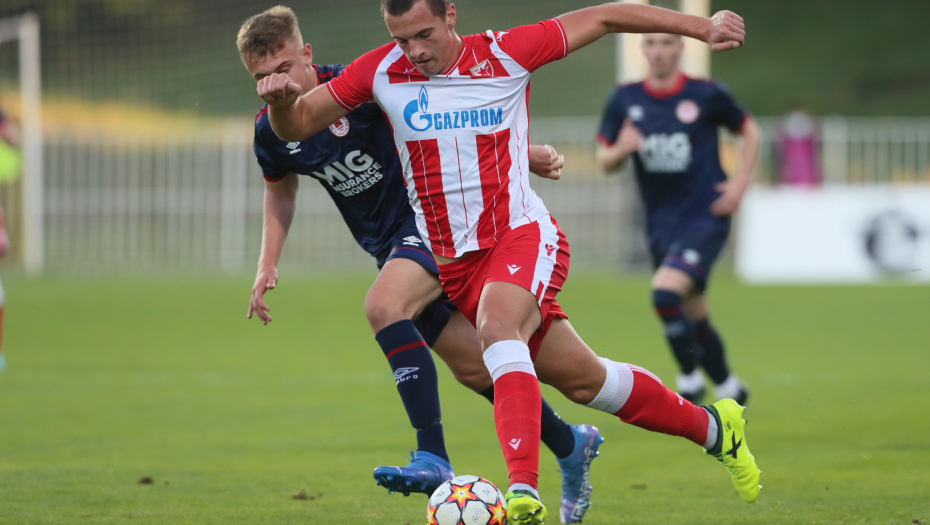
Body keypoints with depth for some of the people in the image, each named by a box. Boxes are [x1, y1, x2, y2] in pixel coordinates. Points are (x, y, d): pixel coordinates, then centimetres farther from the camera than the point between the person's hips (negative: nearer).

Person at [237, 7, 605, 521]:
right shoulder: (269, 132, -1)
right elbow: (280, 188, 20)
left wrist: (520, 151, -15)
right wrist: (267, 264, 9)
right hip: (388, 244, 6)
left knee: (382, 306, -32)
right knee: (473, 367, 6)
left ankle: (432, 457, -36)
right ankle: (569, 444, 28)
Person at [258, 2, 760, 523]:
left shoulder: (506, 54, -7)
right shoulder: (380, 72, -1)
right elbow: (296, 125, 5)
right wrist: (281, 99, -19)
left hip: (522, 232, -4)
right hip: (452, 262, 4)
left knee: (496, 326, -36)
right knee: (583, 379, 8)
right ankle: (712, 427, 30)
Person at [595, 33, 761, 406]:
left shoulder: (707, 95, -6)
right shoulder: (625, 101, 2)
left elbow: (749, 130, 9)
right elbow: (604, 160, 8)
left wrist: (740, 182, -3)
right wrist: (621, 150, -15)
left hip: (705, 218, -5)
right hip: (661, 224, 5)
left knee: (665, 293, -24)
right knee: (694, 319, 12)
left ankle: (690, 381, -6)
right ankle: (728, 389, 32)